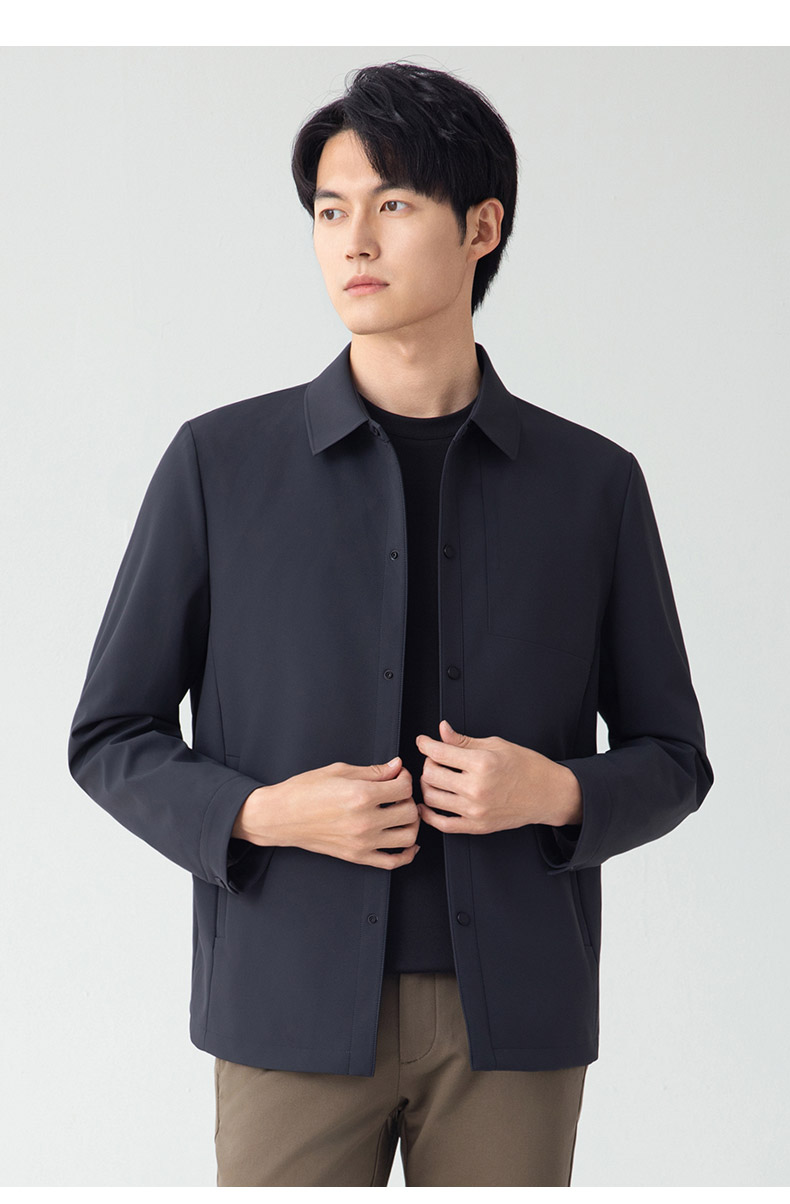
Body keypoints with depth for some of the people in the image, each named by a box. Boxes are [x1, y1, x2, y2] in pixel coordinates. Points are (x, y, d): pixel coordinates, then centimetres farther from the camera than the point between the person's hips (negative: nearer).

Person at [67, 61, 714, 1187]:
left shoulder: (594, 483, 4)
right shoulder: (221, 462, 1)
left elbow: (670, 758, 10)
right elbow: (112, 738, 5)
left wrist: (555, 792, -12)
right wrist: (260, 813, -14)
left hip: (514, 1012, 1)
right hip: (298, 1008, -1)